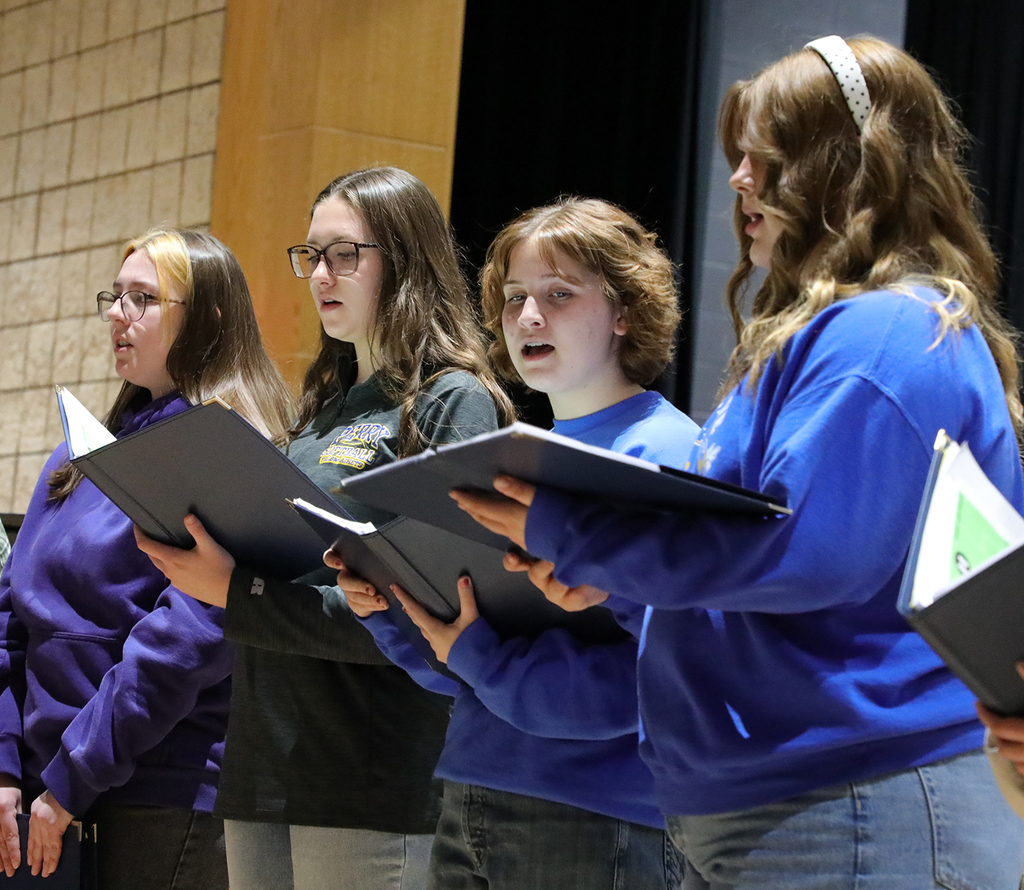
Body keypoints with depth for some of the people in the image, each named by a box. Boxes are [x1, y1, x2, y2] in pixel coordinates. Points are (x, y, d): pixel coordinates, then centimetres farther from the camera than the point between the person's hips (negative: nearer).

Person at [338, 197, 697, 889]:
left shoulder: (664, 454, -10)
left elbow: (652, 674, -21)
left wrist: (478, 655, -20)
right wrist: (388, 607, -2)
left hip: (598, 824, -7)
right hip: (469, 802, 7)